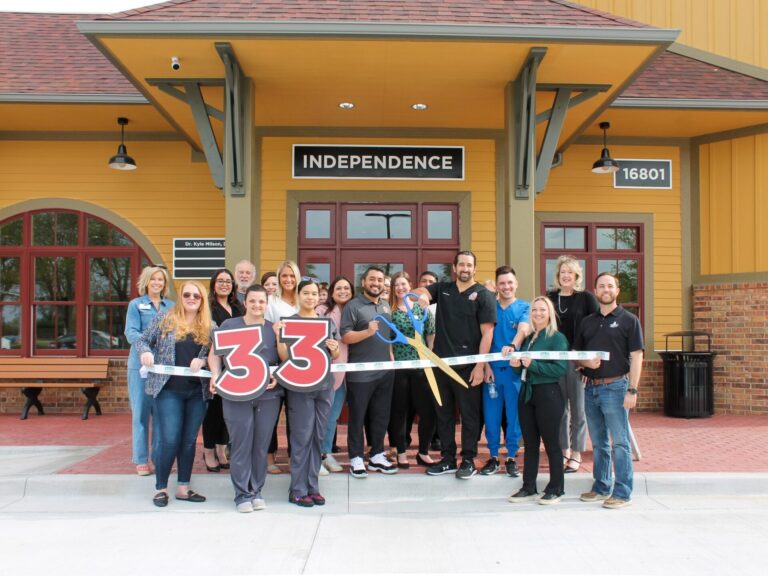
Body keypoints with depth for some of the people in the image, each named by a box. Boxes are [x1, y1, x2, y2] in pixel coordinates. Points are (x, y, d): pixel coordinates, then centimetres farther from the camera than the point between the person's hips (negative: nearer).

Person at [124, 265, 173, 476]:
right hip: (141, 364, -2)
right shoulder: (136, 304, 4)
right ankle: (141, 459, 11)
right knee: (141, 412, 2)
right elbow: (131, 334, -7)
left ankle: (160, 456, 15)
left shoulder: (171, 306, 11)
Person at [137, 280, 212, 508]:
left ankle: (183, 487, 21)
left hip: (198, 391, 3)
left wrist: (202, 361, -14)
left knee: (189, 440, 9)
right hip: (169, 389, -2)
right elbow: (143, 340, 6)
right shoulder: (165, 319, 2)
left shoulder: (209, 326, 6)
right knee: (170, 440, -4)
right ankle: (161, 488, 12)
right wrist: (146, 352, -15)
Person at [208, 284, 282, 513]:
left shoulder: (274, 328, 11)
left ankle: (256, 491, 20)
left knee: (261, 445, 6)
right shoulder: (229, 325, 6)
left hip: (268, 394, 2)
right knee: (241, 445, -2)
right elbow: (214, 354, 8)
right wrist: (216, 374, -9)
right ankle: (242, 494, 9)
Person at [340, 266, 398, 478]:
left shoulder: (386, 306, 13)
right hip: (360, 373, -6)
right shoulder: (353, 306, -7)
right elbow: (345, 337, -15)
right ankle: (356, 458, 12)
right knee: (357, 416, 3)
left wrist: (391, 356, 14)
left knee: (381, 415, 12)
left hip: (385, 371, 6)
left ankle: (377, 455, 23)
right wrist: (368, 332, -28)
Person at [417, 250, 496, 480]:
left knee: (470, 415, 5)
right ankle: (447, 459, 23)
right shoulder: (443, 288, 9)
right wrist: (421, 296, -27)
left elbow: (487, 333, -8)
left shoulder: (484, 296, -4)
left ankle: (468, 461, 16)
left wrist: (480, 366, -14)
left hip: (468, 366, -4)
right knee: (444, 414, 12)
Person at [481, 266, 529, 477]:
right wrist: (486, 365, -4)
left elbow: (523, 330, -15)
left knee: (514, 415, 5)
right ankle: (493, 457, 17)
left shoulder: (524, 307, 2)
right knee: (491, 415, 5)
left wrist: (512, 346, -35)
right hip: (492, 368, 1)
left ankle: (511, 458, 17)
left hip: (515, 369, -1)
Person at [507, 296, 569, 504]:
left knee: (551, 443, 2)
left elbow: (561, 368, -18)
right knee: (530, 443, 11)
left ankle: (556, 489, 13)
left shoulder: (557, 338, -7)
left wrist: (533, 365, -22)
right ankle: (528, 487, 18)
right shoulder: (528, 338, 14)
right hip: (526, 393, 7)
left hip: (548, 394, -7)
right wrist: (517, 365, 0)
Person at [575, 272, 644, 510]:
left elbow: (636, 357, -6)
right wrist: (585, 362, -6)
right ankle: (601, 488, 23)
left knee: (619, 442, -2)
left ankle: (623, 493, 5)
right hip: (591, 387, 5)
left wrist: (632, 390, -14)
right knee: (598, 443, 13)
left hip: (615, 387, -5)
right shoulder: (587, 322, 14)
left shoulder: (628, 320, -1)